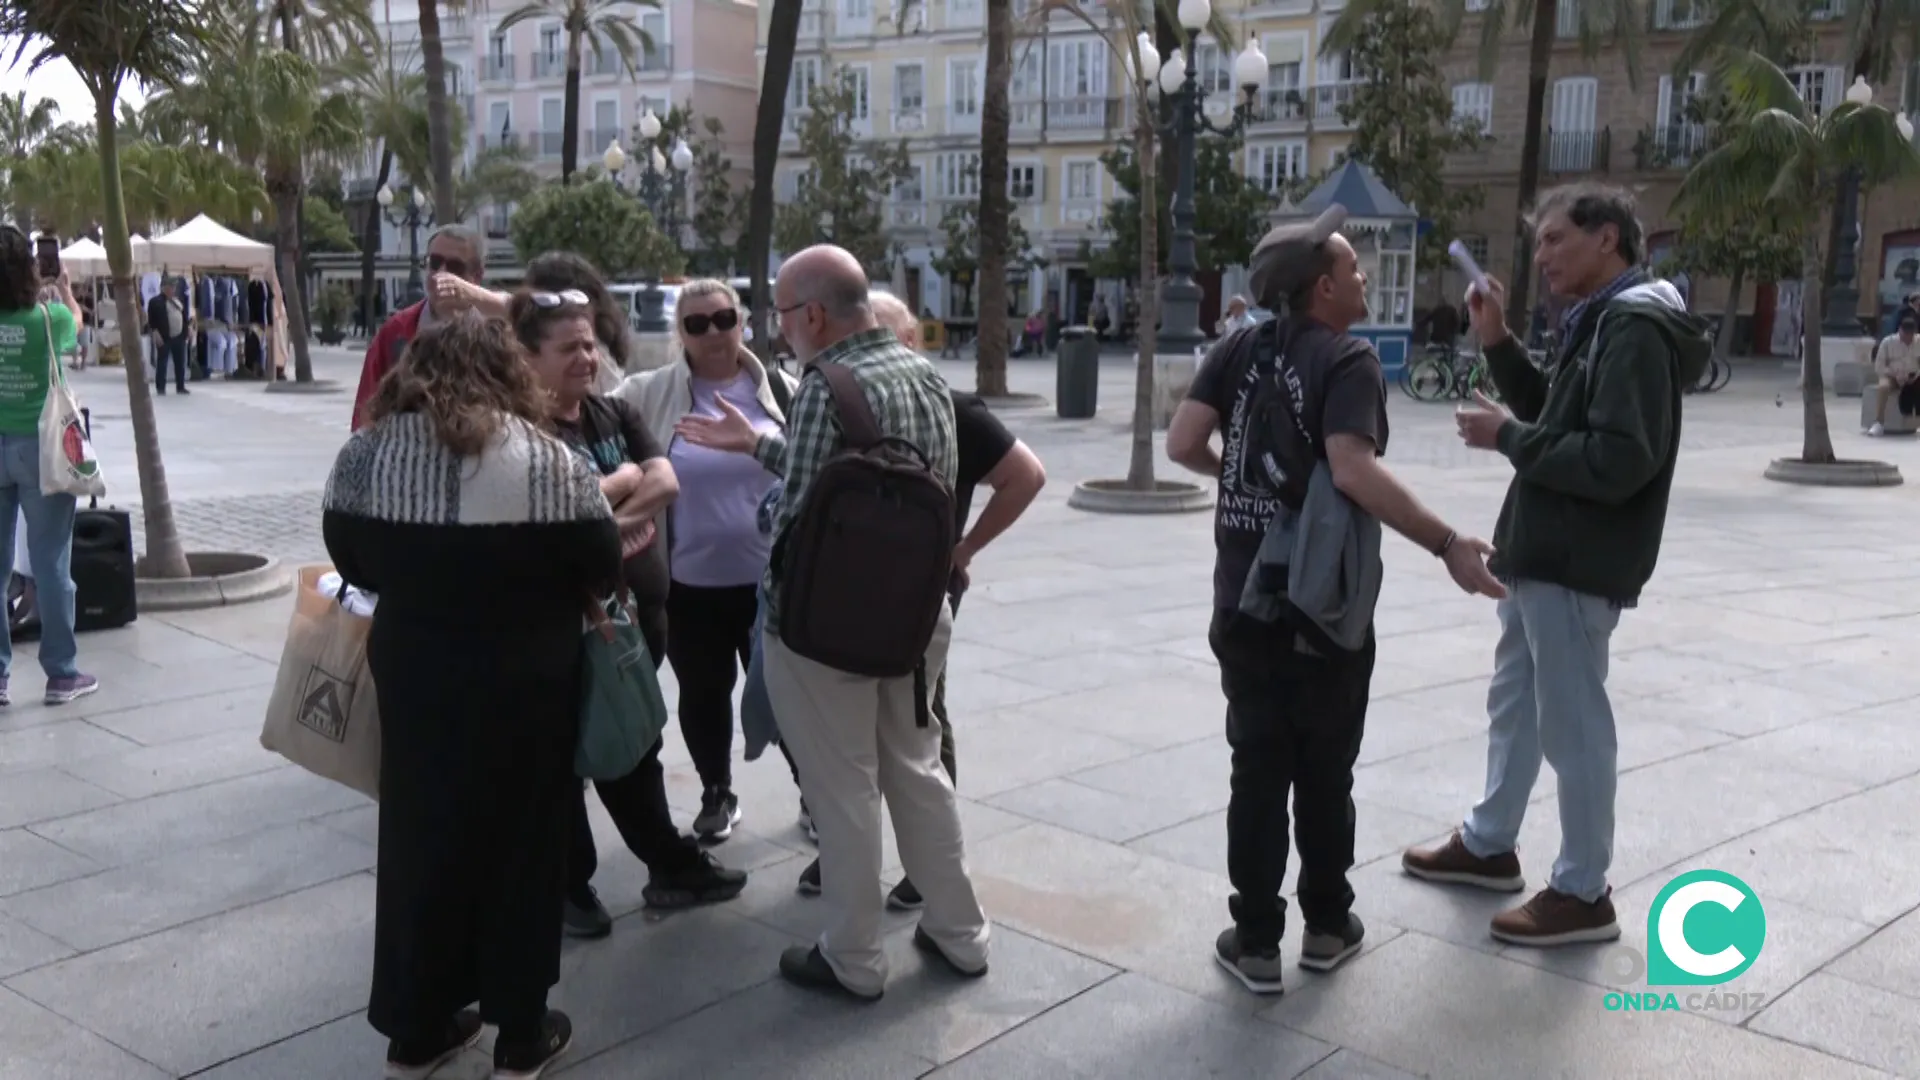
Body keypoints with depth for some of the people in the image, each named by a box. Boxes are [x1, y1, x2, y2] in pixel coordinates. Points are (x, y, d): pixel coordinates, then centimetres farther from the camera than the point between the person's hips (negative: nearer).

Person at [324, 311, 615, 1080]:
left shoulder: (367, 452, -6)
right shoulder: (545, 459, -16)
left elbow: (352, 561, 6)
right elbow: (601, 570, -9)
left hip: (411, 671, 3)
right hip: (523, 679, -3)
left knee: (419, 835, 16)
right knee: (520, 839, 11)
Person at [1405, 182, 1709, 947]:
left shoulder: (1637, 329, -18)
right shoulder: (1599, 321, 13)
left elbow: (1617, 462, -26)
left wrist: (1507, 438, -17)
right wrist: (1497, 344, 8)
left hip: (1576, 565, -11)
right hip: (1541, 552, 11)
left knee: (1573, 725, 0)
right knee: (1514, 702, 20)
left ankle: (1583, 894, 13)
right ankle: (1488, 846, 36)